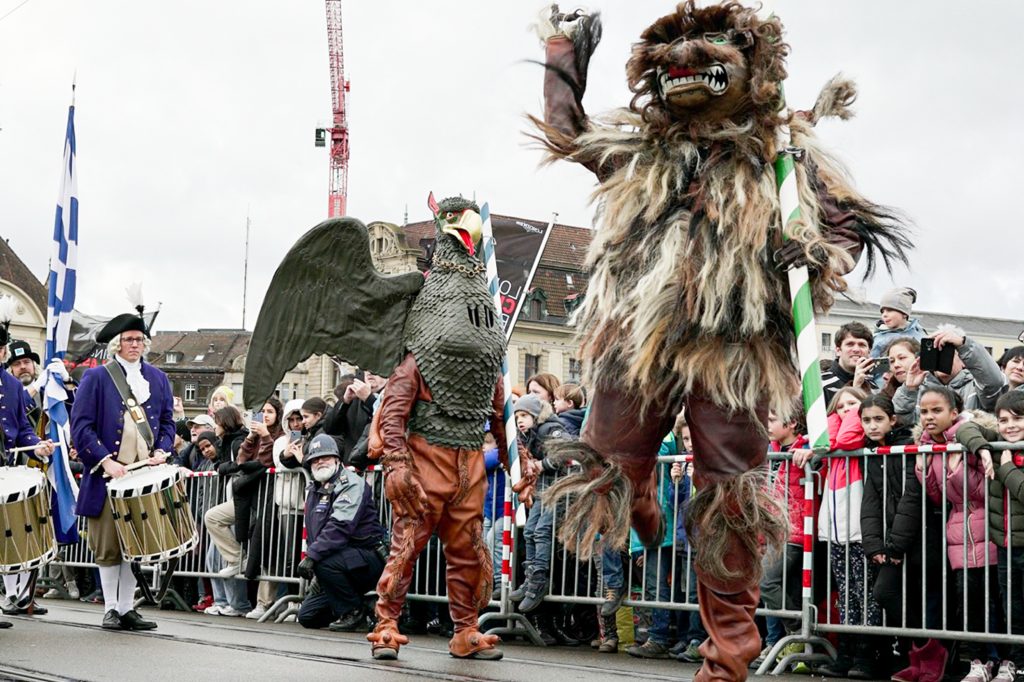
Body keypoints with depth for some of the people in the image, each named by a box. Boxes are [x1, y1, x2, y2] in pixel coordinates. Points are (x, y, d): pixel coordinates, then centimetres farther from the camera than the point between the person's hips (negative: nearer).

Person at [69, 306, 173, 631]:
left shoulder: (158, 379, 14)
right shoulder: (96, 378, 1)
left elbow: (167, 421, 18)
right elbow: (81, 425, -5)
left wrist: (161, 451, -2)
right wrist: (106, 461, -16)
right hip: (108, 476, -3)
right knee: (109, 547, 1)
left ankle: (128, 607, 13)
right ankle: (110, 609, 9)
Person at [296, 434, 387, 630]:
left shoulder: (351, 484, -13)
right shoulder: (313, 491, 14)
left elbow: (340, 527, -26)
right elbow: (312, 533, 18)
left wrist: (312, 556, -31)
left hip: (368, 559, -8)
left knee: (324, 563, -35)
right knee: (307, 617, 0)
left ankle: (354, 610, -14)